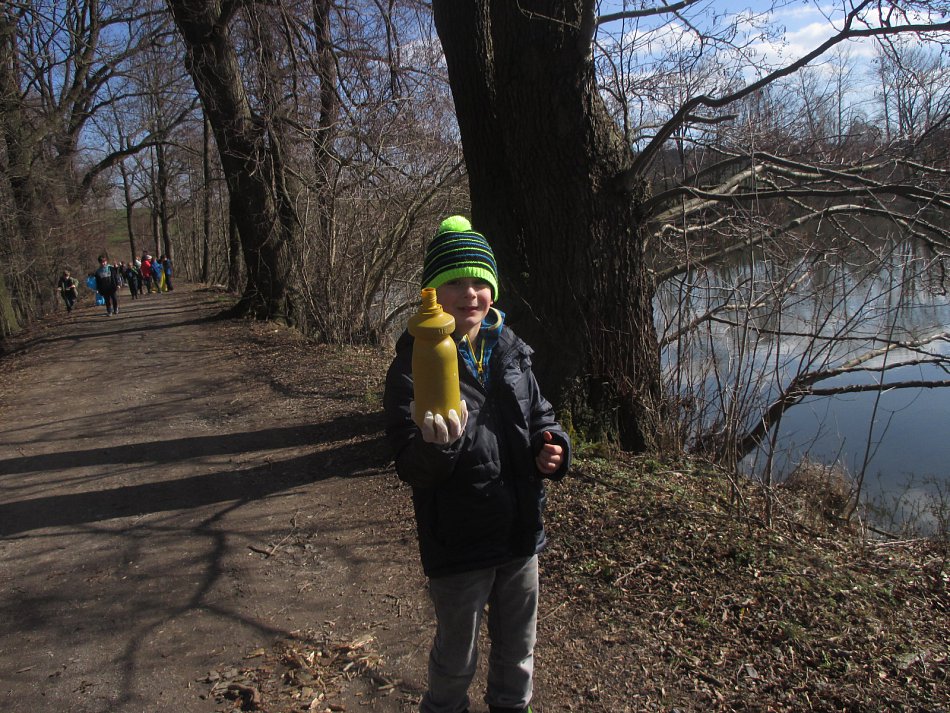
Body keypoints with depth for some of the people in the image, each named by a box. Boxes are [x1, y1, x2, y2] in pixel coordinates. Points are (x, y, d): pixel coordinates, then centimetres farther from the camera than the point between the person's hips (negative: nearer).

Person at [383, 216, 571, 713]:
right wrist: (440, 445, -40)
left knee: (517, 652, 25)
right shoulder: (414, 365, -15)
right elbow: (411, 468, -18)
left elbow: (538, 416, 13)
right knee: (456, 660, 16)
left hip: (520, 533, 5)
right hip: (457, 541, -4)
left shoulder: (511, 352, -1)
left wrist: (552, 447, -9)